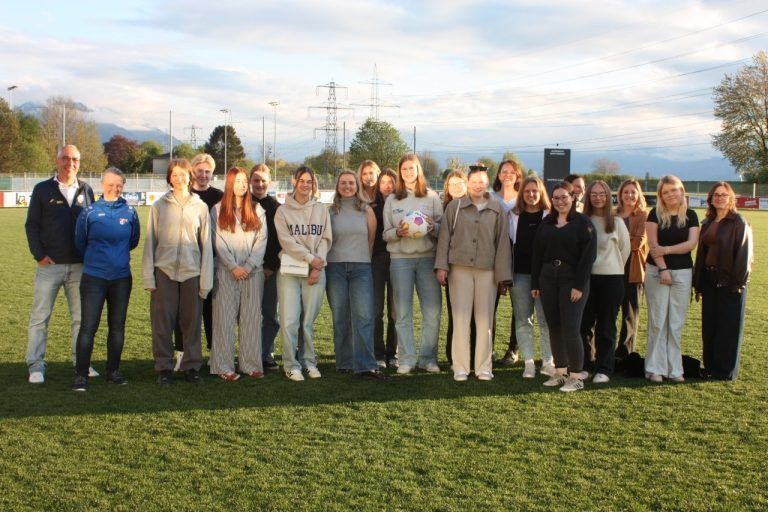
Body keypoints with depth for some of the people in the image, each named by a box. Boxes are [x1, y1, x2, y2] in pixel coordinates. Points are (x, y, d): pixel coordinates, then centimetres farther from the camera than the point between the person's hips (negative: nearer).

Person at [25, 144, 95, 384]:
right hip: (50, 265, -2)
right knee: (40, 317, 0)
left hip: (80, 265, 2)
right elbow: (32, 225, 2)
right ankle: (35, 365, 7)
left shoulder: (86, 190, 9)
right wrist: (39, 254, -8)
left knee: (81, 317, 8)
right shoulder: (43, 189, 2)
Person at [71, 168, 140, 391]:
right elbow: (79, 242, 10)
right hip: (94, 277, -2)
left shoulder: (130, 212, 0)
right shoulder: (90, 212, -4)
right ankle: (81, 375, 1)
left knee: (117, 326, 10)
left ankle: (113, 371, 22)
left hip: (122, 277, 2)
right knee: (88, 326, -5)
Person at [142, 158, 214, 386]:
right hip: (164, 271, 0)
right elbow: (150, 242, 4)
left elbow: (206, 245, 5)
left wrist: (206, 279, -1)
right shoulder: (159, 206, 4)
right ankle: (164, 368, 11)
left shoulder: (200, 207, 5)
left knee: (192, 321, 5)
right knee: (162, 322, 1)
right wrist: (148, 276, -3)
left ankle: (191, 366, 16)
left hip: (192, 272, 1)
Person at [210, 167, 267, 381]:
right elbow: (218, 242, -2)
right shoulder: (218, 210, 6)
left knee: (252, 318, 3)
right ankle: (224, 367, 0)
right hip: (226, 271, -2)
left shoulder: (257, 210, 10)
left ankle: (251, 364, 7)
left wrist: (248, 266, -9)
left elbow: (261, 241, 3)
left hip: (253, 271, 2)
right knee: (225, 318, -2)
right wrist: (234, 267, -11)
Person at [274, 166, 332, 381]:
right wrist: (310, 257, -12)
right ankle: (291, 365, 2)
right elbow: (286, 240, -5)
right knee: (289, 321, -6)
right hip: (290, 271, -2)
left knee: (308, 321, 5)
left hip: (316, 272, 2)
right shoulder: (283, 210, 5)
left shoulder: (321, 210, 12)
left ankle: (309, 361, 17)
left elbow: (325, 240, 5)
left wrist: (318, 266, -8)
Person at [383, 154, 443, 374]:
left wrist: (433, 227, -16)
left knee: (432, 310, -3)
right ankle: (407, 359, 7)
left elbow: (443, 228, 5)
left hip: (428, 257, 0)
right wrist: (398, 231, -12)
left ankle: (428, 357, 8)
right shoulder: (392, 200, 11)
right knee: (403, 312, 1)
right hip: (400, 259, 1)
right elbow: (385, 234, 8)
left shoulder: (432, 197, 8)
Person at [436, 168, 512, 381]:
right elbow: (445, 237, 5)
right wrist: (442, 265, -2)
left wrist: (503, 274, 1)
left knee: (485, 319, 4)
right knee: (461, 318, 0)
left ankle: (484, 367, 12)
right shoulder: (455, 207, 5)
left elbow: (502, 242, 5)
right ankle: (460, 367, 5)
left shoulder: (497, 210, 5)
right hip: (460, 268, -1)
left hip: (487, 270, 1)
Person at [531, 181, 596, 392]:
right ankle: (560, 371, 16)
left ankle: (576, 376, -1)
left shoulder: (583, 223, -3)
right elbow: (537, 254, 13)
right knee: (554, 327, 7)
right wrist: (535, 284, 8)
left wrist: (579, 285, -15)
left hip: (571, 279, -5)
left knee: (570, 328, -9)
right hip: (548, 279, 5)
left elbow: (588, 255, -9)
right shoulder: (546, 223, 12)